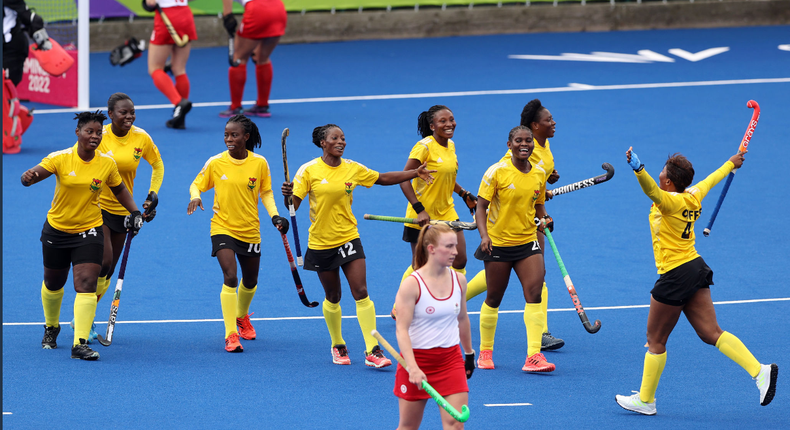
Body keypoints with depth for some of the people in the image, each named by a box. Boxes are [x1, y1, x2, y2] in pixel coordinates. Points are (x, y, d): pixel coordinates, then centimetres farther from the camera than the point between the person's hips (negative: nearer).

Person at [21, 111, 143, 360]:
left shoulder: (106, 164, -7)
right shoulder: (61, 159, -15)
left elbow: (119, 189, 11)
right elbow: (37, 172, -28)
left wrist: (134, 212, 1)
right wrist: (28, 177, -52)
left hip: (89, 232, 0)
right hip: (57, 230, 0)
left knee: (86, 285, -17)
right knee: (53, 284, 18)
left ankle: (80, 344, -19)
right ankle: (51, 328, 46)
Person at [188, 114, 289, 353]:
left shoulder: (259, 163, -5)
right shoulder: (215, 163, -8)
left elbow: (266, 192, 7)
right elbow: (197, 185, 3)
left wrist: (274, 216, -7)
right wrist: (195, 197, -19)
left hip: (250, 230, 3)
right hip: (223, 227, -3)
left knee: (250, 281, 17)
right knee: (230, 278, -19)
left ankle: (242, 316, 49)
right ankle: (231, 335, -16)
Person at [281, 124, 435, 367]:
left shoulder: (353, 169, 1)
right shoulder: (309, 170, -8)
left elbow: (384, 179, 13)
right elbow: (293, 204, -10)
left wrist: (416, 173, 7)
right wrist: (287, 195, -32)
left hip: (348, 239, 1)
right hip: (321, 243, -1)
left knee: (361, 293, -10)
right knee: (333, 298, 10)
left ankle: (372, 351, -11)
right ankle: (338, 346, 31)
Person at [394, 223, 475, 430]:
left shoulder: (458, 279, 1)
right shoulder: (412, 284, -15)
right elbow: (402, 329, -18)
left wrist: (469, 354, 25)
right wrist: (412, 368, -28)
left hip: (450, 359, 4)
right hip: (416, 358, -4)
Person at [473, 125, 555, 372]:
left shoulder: (539, 174, 4)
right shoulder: (497, 171, -9)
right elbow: (481, 206, -9)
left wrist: (544, 218, -2)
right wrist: (484, 235, -22)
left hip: (527, 242, 3)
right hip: (498, 243, -3)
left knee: (534, 294, -13)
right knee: (494, 298, 7)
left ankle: (534, 356, -15)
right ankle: (485, 351, 26)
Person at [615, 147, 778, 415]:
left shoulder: (670, 201, -18)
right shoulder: (693, 196, 6)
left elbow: (652, 190, -40)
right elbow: (711, 180, 26)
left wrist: (638, 169, -59)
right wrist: (731, 164, 46)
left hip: (675, 276, -8)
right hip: (696, 268, 8)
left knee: (655, 339, 4)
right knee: (711, 333, 5)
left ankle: (645, 400, 14)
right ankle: (759, 371, -8)